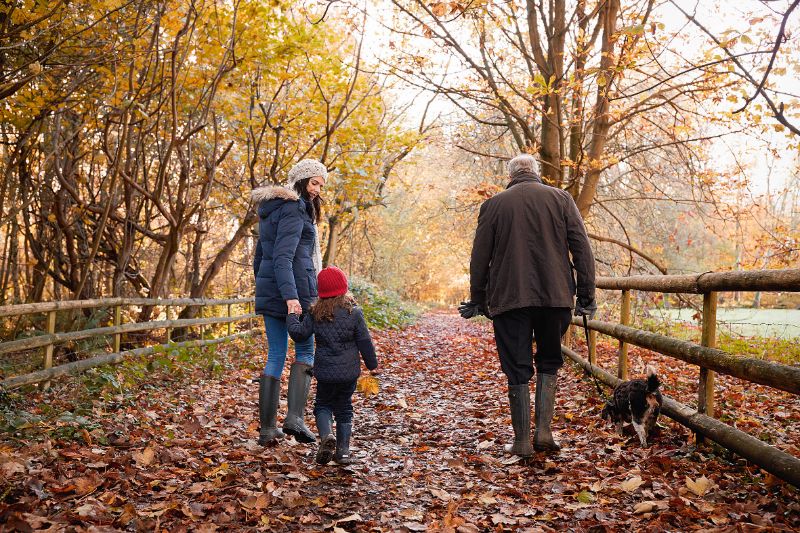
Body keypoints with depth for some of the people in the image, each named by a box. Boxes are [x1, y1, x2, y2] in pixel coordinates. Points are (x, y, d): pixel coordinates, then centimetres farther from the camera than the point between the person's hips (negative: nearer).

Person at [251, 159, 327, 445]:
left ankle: (267, 427, 10)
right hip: (294, 288, -8)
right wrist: (291, 296, -28)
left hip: (268, 292, 8)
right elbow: (283, 256, -21)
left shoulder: (271, 210, 20)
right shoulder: (293, 209, -9)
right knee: (305, 350, 4)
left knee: (275, 354, 9)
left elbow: (259, 257, 23)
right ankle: (295, 416, -8)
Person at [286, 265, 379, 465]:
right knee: (344, 408, 14)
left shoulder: (315, 314, -4)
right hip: (349, 372, 0)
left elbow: (298, 334, -2)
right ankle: (343, 450, 13)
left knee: (323, 405, 17)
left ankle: (327, 436, -10)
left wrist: (292, 315, 14)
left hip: (325, 372, 0)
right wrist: (372, 364, 8)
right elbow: (364, 341, -4)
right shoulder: (354, 312, -8)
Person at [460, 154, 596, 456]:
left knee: (517, 369, 6)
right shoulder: (561, 199, 7)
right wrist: (586, 295, 6)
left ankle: (522, 441, 10)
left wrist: (477, 300, 15)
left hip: (508, 298, -1)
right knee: (549, 363, 16)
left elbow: (479, 257, 6)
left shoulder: (494, 204, 5)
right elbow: (582, 249, 2)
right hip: (555, 296, 1)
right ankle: (543, 432, 8)